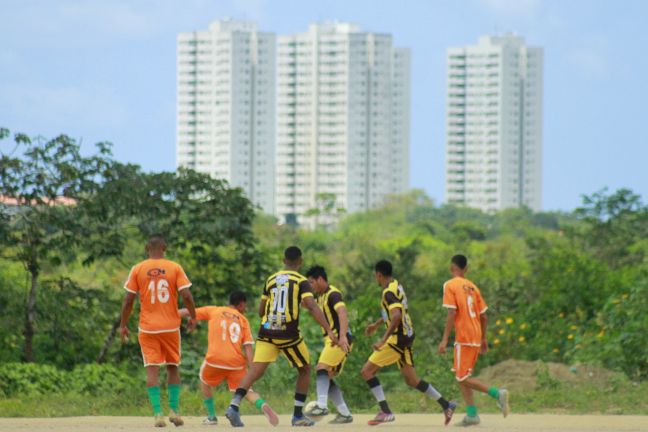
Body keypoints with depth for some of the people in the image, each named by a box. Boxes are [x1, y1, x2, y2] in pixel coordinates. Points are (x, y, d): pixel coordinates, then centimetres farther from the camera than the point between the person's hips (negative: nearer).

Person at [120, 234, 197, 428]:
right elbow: (186, 296, -8)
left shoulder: (138, 270, -1)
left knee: (152, 369, -1)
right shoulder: (175, 268, -1)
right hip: (171, 326, 1)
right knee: (172, 367, 16)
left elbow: (128, 301, -2)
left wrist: (123, 325, 8)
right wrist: (193, 317, 8)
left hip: (148, 328, -1)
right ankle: (174, 409, 9)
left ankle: (157, 413, -12)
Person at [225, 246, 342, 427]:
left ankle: (234, 405, -26)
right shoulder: (301, 281, -1)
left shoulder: (271, 280, 14)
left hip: (267, 331, 4)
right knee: (305, 369, 17)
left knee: (255, 371, -3)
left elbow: (261, 312, 18)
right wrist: (329, 331, -20)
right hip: (288, 334, -4)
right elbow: (312, 307, -15)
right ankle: (298, 415, 14)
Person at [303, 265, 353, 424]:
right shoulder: (320, 296, 17)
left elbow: (342, 313, -28)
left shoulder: (333, 294, -12)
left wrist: (342, 336, -41)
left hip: (339, 340, -10)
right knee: (328, 378, 8)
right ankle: (345, 413, 9)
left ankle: (322, 405, -38)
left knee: (322, 369, -24)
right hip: (331, 339, 10)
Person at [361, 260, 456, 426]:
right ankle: (446, 405, 13)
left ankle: (385, 412, -11)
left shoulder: (389, 292, -17)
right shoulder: (397, 286, 13)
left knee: (367, 371, -6)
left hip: (397, 338, -9)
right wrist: (376, 324, 40)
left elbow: (396, 316, -31)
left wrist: (383, 340, -34)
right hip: (406, 336, 9)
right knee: (411, 380, 15)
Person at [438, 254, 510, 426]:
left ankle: (497, 393, -17)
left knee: (463, 378, -4)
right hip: (476, 337, 7)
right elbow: (484, 316, 14)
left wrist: (444, 340, -16)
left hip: (464, 338, -7)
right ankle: (472, 414, 6)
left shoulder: (450, 285, -6)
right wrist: (484, 339, 24)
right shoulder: (472, 287, 13)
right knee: (461, 376, 14)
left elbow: (452, 314, -16)